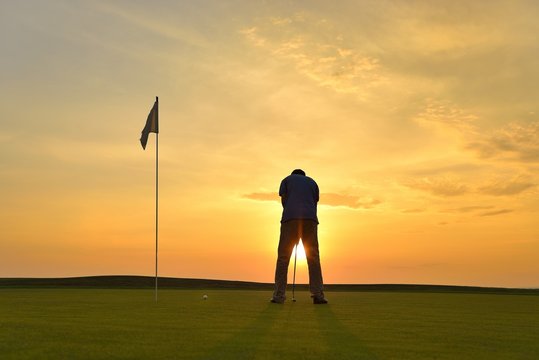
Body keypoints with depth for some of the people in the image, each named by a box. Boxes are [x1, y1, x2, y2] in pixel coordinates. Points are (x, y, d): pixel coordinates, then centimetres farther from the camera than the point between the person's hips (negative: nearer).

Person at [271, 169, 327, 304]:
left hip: (290, 218, -1)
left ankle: (279, 295, -6)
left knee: (283, 257, 0)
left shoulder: (286, 179, 22)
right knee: (313, 257, 3)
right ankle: (317, 294, -5)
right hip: (310, 219, 2)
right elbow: (315, 203, 21)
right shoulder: (312, 182, 28)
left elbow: (284, 201, 10)